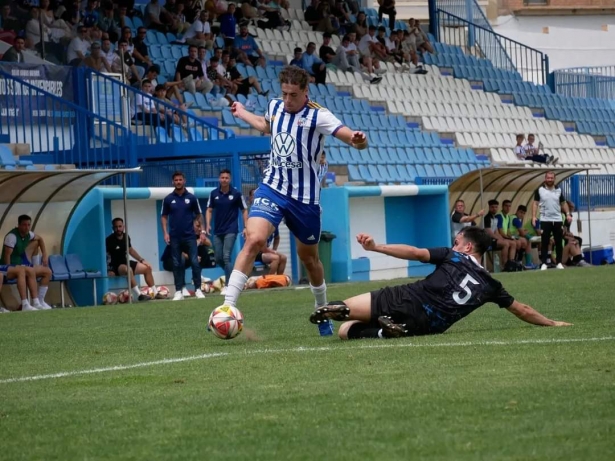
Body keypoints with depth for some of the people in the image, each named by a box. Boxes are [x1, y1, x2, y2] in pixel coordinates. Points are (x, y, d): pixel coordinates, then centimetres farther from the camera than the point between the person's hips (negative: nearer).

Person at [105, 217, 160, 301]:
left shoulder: (126, 237, 4)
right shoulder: (109, 240, -19)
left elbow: (131, 250, 20)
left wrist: (142, 260, 14)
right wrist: (109, 270, -33)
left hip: (125, 263, 9)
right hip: (114, 266, -9)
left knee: (147, 268, 8)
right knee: (128, 270, -39)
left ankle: (155, 293, 18)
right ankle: (139, 295, -39)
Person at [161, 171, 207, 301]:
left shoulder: (191, 198, 2)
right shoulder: (168, 199, 4)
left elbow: (199, 215, 8)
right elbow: (164, 216, 9)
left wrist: (202, 231, 0)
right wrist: (165, 232, -2)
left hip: (189, 236, -1)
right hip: (175, 237, 1)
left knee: (195, 262, -6)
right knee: (177, 264, 3)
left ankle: (198, 289, 0)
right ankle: (178, 291, 6)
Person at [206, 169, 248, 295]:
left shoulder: (236, 194, -6)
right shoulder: (214, 194, 2)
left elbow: (244, 210, 1)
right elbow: (209, 210, 8)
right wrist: (208, 224, -7)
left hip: (231, 231, -4)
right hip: (218, 231, 4)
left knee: (226, 257, -14)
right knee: (218, 259, 6)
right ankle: (232, 275, 30)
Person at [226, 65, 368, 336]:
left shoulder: (318, 116, -12)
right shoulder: (275, 107, 2)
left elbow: (352, 138, -23)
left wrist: (358, 141, -46)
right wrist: (242, 114, 37)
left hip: (305, 196, -2)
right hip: (272, 188, 2)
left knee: (309, 258, 13)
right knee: (254, 240, -21)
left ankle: (323, 312, 37)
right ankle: (227, 307, -22)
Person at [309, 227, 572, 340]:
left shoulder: (453, 258, 10)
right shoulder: (490, 285, 19)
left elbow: (416, 253, -2)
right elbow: (521, 310, 24)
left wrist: (375, 247, -4)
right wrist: (552, 323, 38)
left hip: (406, 301, -3)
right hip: (422, 328, 3)